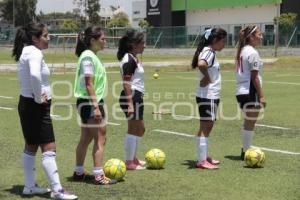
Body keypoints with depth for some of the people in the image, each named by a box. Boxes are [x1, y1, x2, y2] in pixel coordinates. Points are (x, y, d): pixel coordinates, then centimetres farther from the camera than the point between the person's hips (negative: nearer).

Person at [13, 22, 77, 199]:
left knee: (31, 146, 16)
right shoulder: (35, 53, -18)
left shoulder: (27, 52, 12)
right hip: (36, 107, -11)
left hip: (27, 105, 11)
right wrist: (38, 97, -24)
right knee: (49, 148, -9)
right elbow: (34, 75, -38)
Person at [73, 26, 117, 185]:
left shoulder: (90, 56, 14)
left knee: (86, 138, 14)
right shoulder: (88, 57, -16)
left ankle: (79, 172, 22)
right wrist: (96, 107, -23)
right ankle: (98, 176, -2)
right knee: (100, 138, -5)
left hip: (90, 103, 10)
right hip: (90, 102, -10)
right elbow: (89, 84, -21)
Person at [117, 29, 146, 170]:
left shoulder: (133, 58, 15)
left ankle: (133, 158, 29)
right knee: (133, 129, -3)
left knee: (140, 129, 18)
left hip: (137, 97, 10)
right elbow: (126, 83, -21)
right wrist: (130, 103, -25)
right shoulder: (129, 59, -15)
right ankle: (129, 162, 5)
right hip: (132, 97, -10)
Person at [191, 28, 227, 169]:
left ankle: (205, 157, 23)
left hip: (211, 96, 10)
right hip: (207, 96, -10)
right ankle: (202, 161, -3)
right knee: (205, 127, -7)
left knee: (208, 126, 15)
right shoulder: (208, 52, -16)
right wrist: (207, 79, -21)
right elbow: (201, 64, -36)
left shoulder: (210, 52, 14)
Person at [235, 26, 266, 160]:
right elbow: (254, 77, -17)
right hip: (251, 92, -9)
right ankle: (247, 152, 5)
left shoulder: (242, 51, 13)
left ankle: (245, 150, 24)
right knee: (251, 123, -1)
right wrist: (261, 95, -14)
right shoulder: (252, 53, -14)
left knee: (247, 122, 17)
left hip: (240, 91, 9)